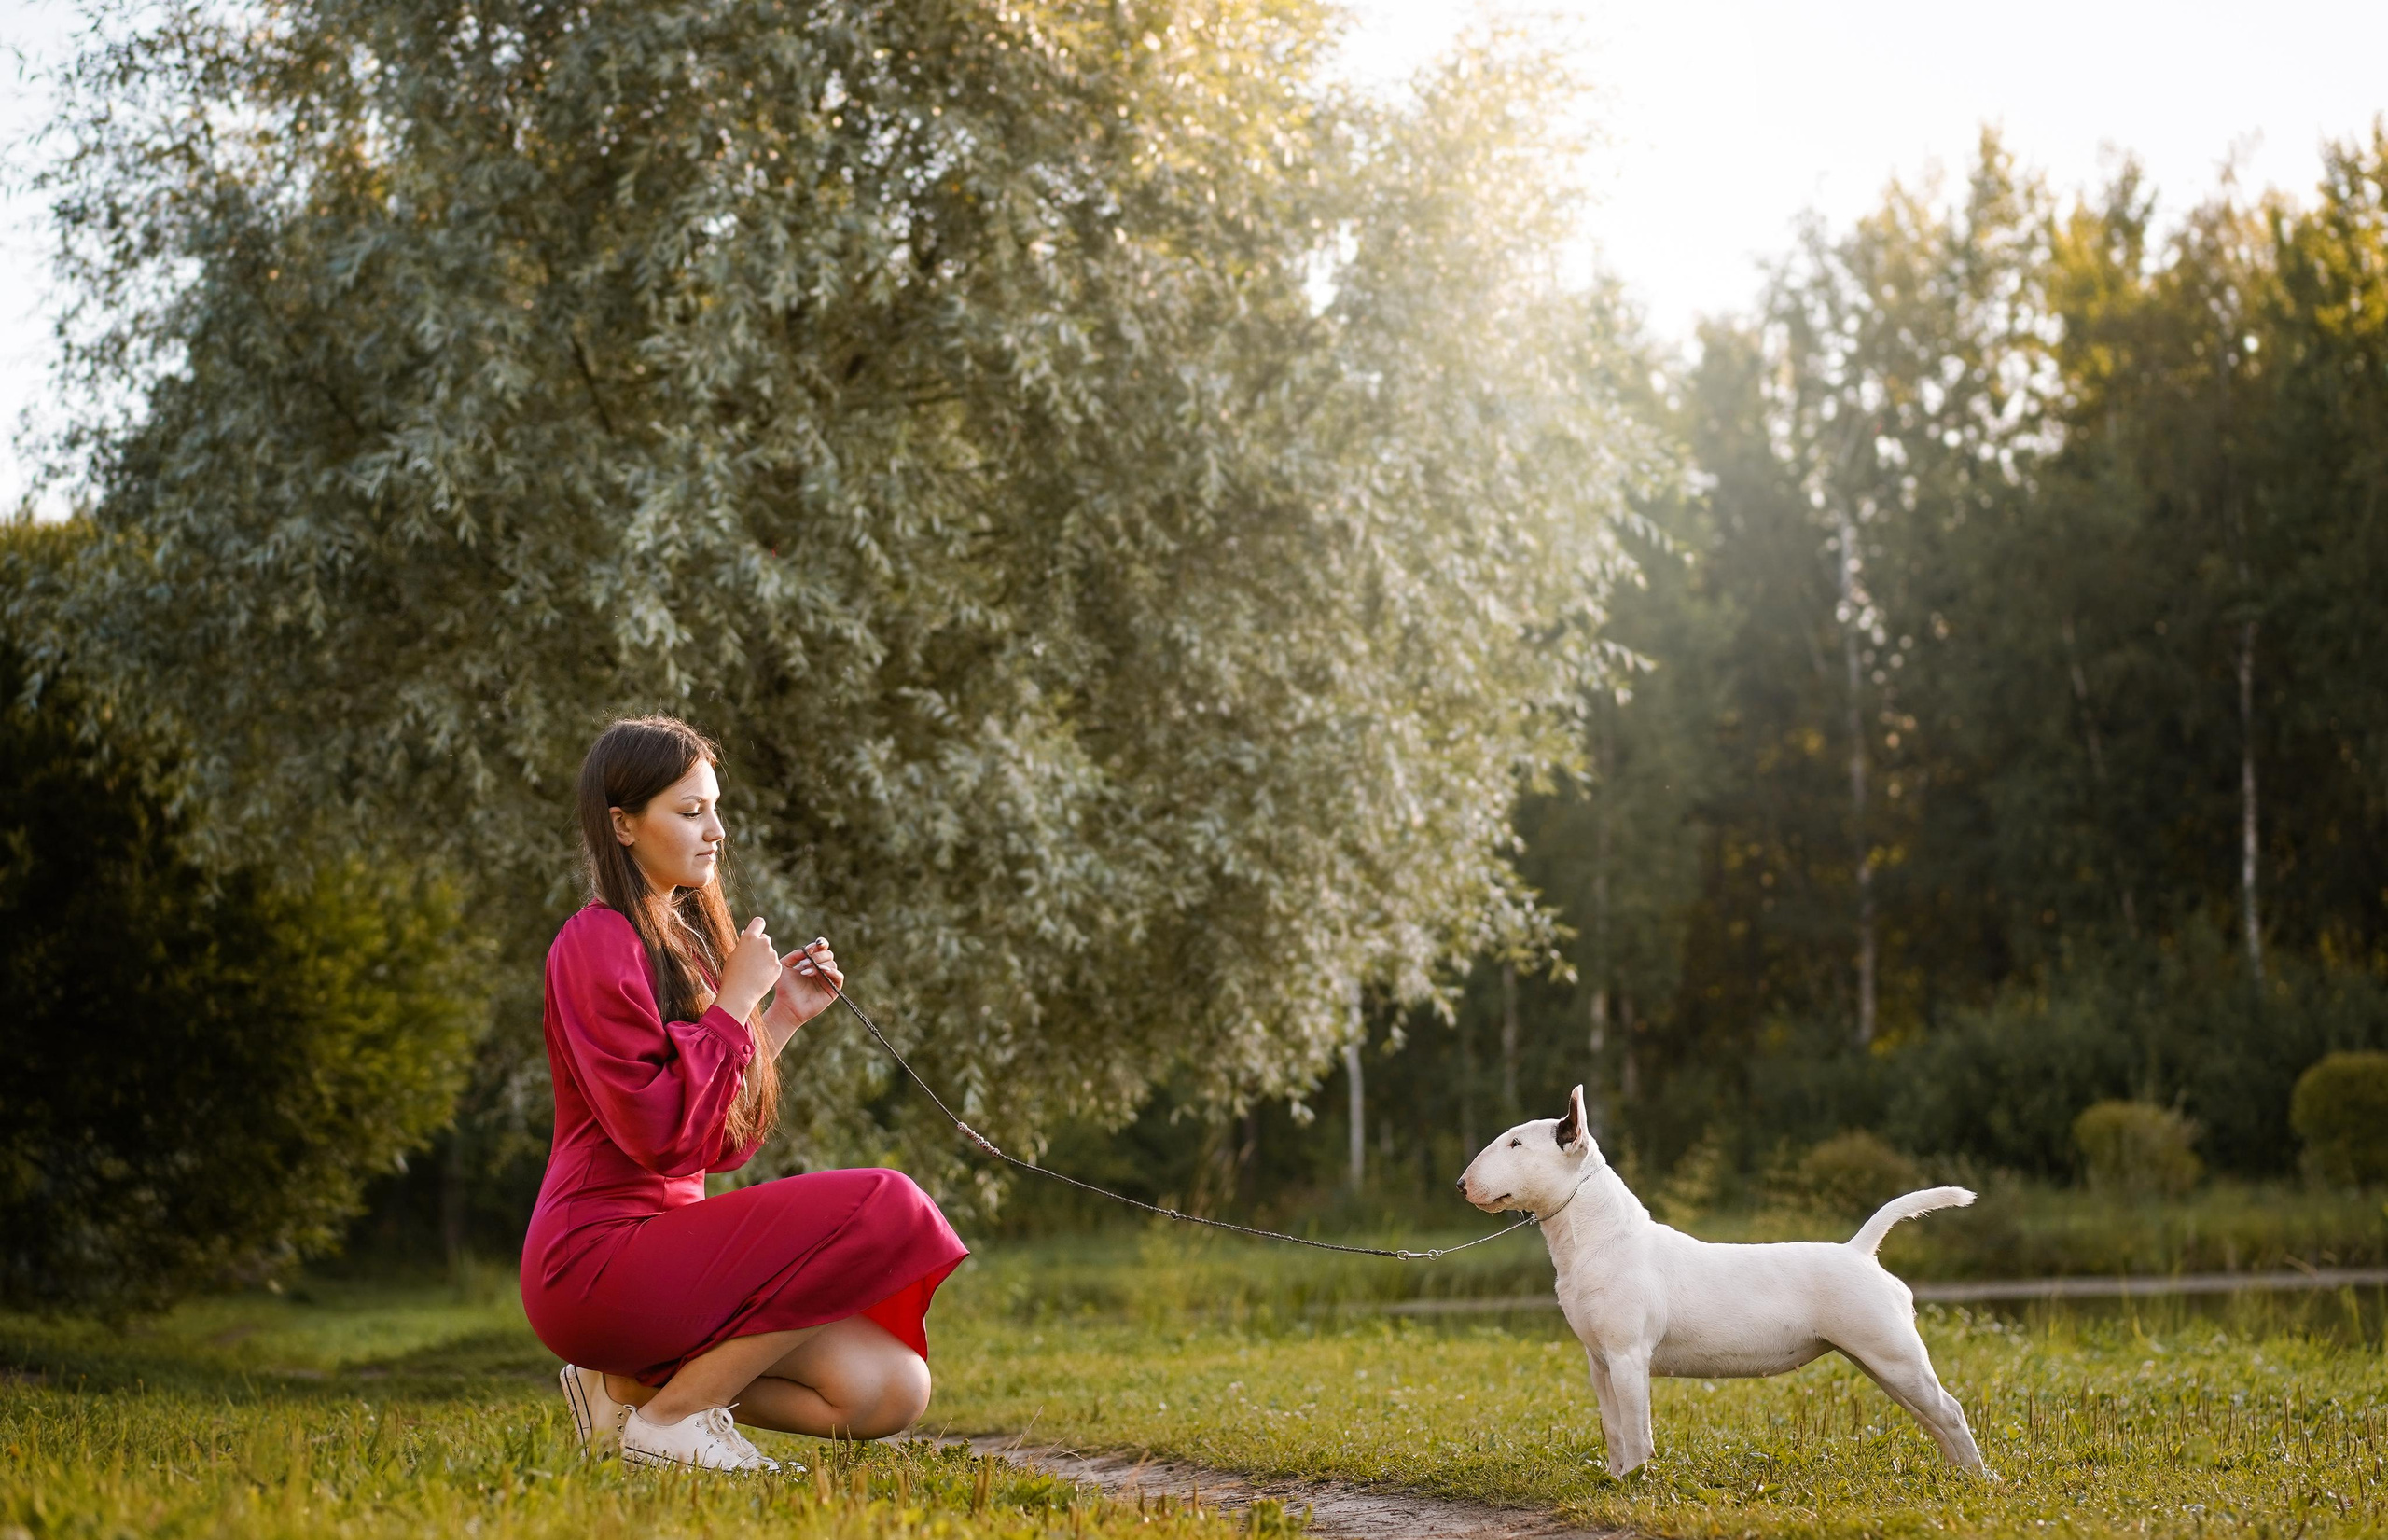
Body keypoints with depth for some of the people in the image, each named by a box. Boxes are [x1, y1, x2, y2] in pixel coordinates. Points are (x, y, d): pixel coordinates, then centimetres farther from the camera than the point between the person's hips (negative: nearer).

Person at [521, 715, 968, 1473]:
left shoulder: (680, 939, 16)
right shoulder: (597, 942, -11)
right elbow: (662, 1135, -20)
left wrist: (782, 1019, 8)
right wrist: (735, 1002, -13)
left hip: (665, 1242, 9)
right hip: (597, 1261, -9)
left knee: (891, 1389, -5)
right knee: (886, 1208, -21)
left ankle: (633, 1385, 8)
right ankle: (672, 1414, -10)